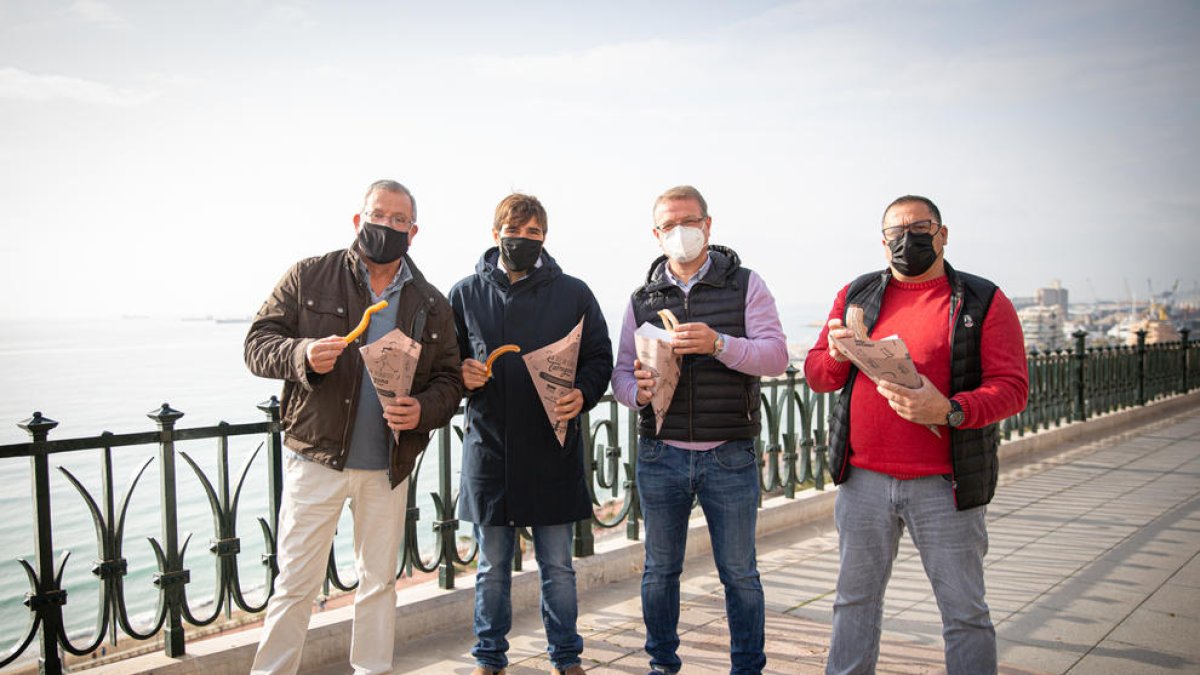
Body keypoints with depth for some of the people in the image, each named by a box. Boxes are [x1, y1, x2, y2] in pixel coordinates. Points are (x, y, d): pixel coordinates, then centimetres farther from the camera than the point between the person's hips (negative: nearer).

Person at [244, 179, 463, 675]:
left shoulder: (432, 305, 6)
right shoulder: (310, 277, -1)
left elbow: (449, 379, 10)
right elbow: (258, 343, -2)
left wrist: (424, 409, -12)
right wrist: (302, 355, -23)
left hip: (389, 467, 3)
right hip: (316, 459, -3)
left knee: (379, 581, 15)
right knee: (296, 583, 1)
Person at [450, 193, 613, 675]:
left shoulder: (573, 293, 3)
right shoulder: (465, 294, 5)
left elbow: (600, 358, 5)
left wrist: (583, 394, -14)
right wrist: (460, 374, -11)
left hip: (553, 448, 0)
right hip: (488, 449, 1)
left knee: (558, 566, 10)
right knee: (492, 566, 13)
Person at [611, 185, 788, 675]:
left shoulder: (745, 285, 2)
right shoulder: (642, 299, 9)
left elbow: (776, 355, -9)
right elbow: (621, 372, 9)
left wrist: (719, 344, -26)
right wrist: (638, 391, -15)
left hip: (730, 456, -2)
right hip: (660, 456, 2)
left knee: (739, 573, 7)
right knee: (660, 569, 12)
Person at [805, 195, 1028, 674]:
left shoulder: (984, 302, 0)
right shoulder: (857, 295, 10)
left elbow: (1011, 387, -7)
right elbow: (816, 375, 9)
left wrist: (950, 410, -24)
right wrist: (837, 356, -13)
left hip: (943, 485, -3)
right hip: (864, 478, 3)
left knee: (964, 612, 6)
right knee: (855, 599, 13)